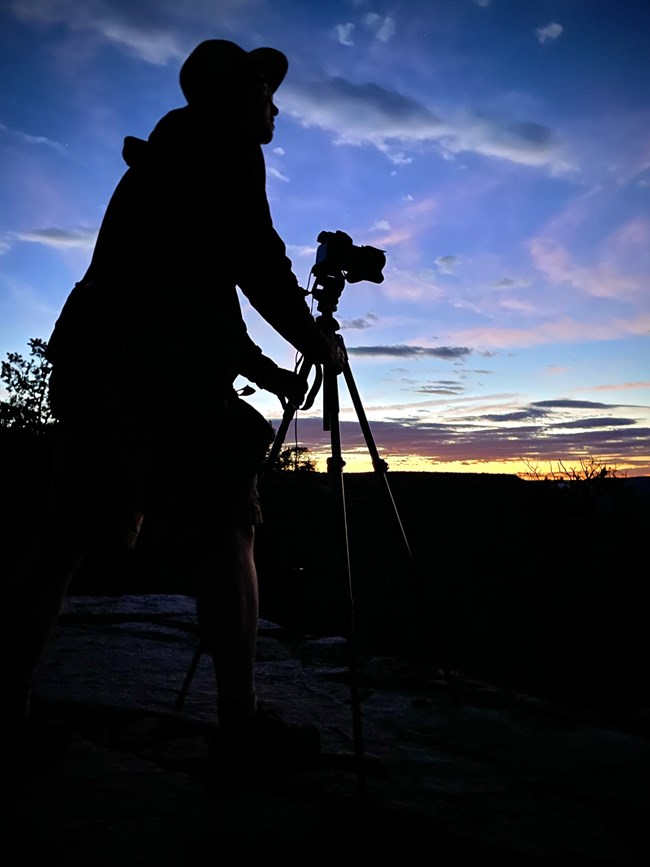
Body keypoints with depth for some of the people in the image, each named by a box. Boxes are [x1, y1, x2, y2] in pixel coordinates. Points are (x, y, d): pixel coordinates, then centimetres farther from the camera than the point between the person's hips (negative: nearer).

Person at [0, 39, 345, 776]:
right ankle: (238, 721, -2)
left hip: (92, 357, 9)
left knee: (70, 533, 8)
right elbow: (259, 264, -5)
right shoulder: (221, 148, 5)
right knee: (222, 529, -4)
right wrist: (315, 343, 10)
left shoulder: (166, 158, 32)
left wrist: (266, 371, 29)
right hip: (158, 367, -9)